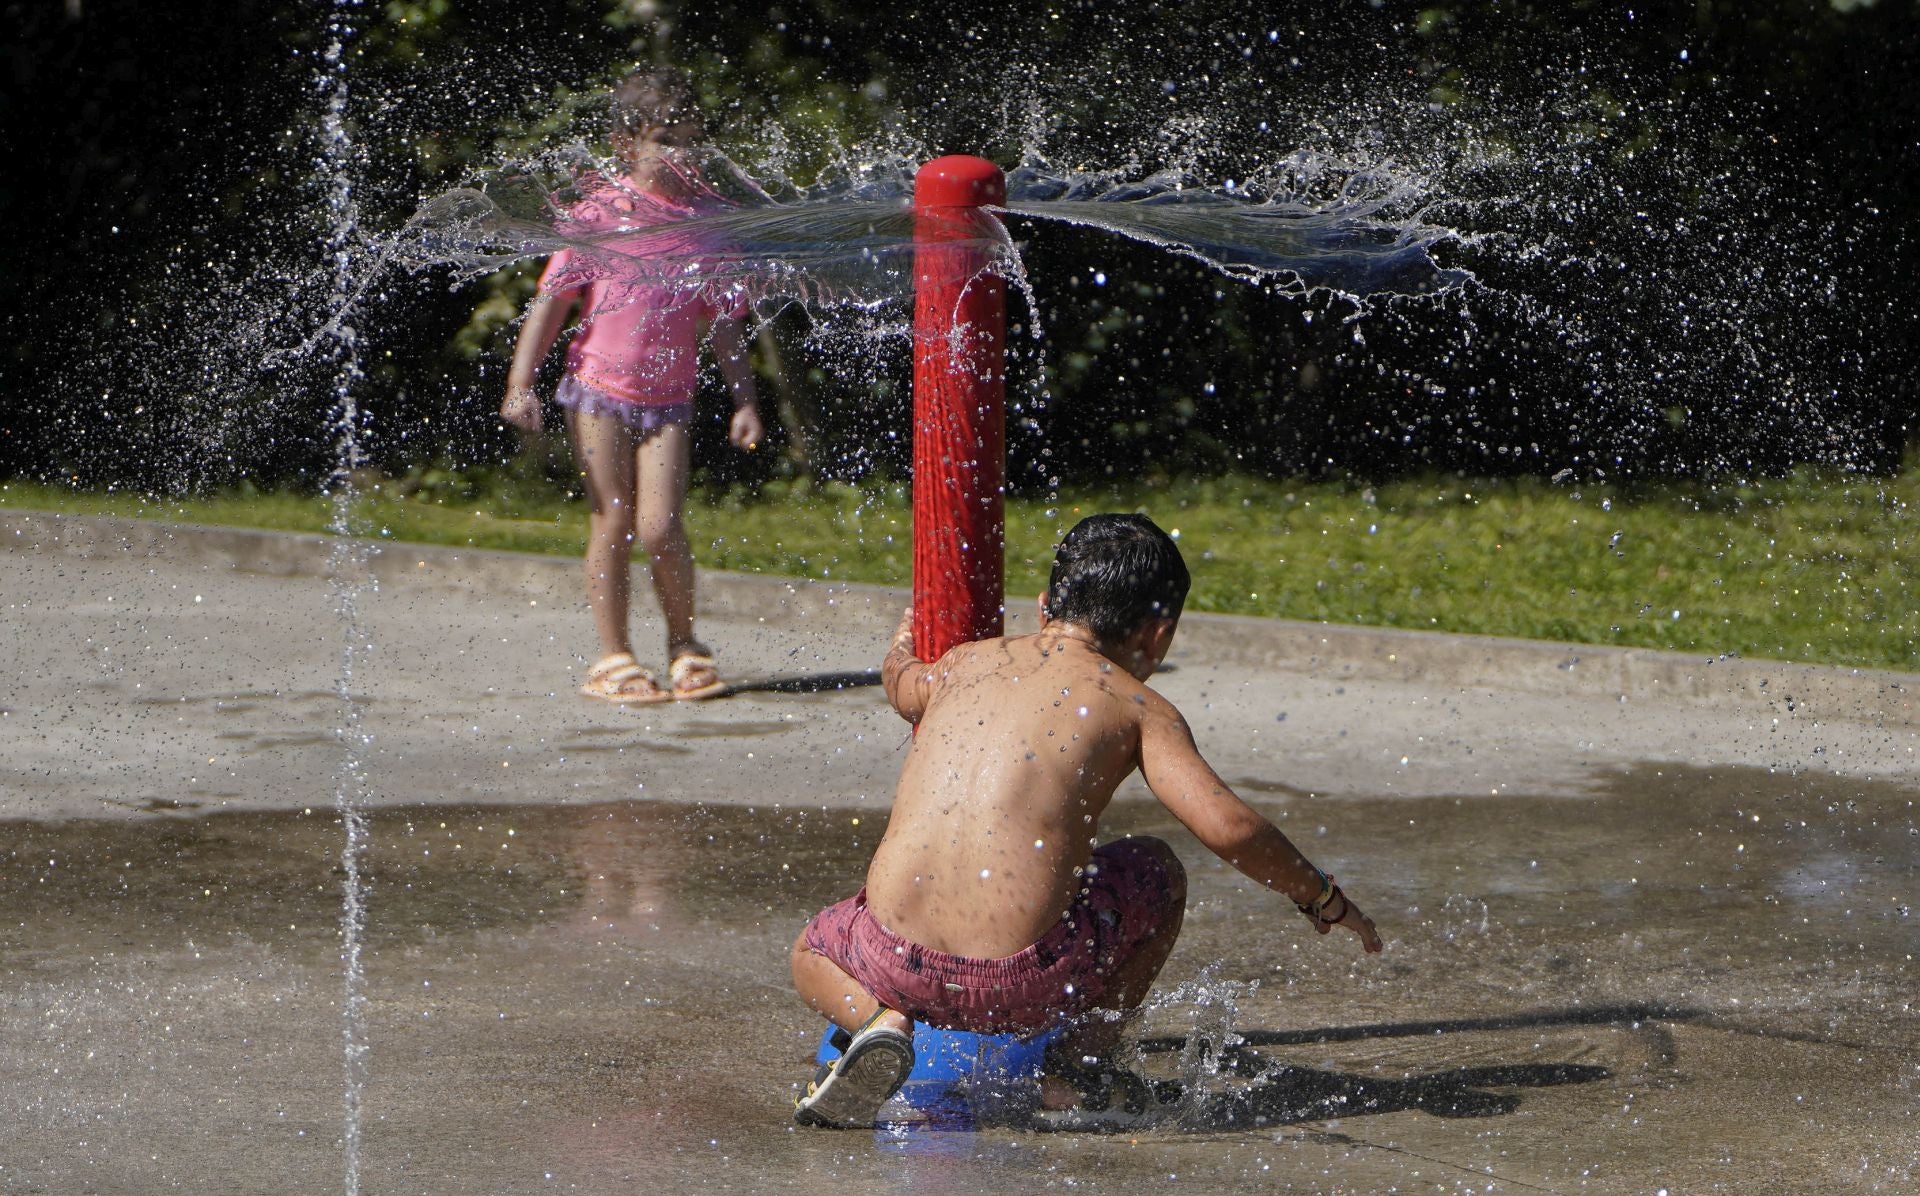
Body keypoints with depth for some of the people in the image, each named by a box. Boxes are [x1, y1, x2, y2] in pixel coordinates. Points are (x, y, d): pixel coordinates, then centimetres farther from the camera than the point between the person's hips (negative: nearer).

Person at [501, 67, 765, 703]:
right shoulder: (599, 210, -5)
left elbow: (725, 320, 8)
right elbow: (551, 299, -4)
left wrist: (744, 400, 5)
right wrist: (520, 382, -10)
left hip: (667, 398, 2)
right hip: (598, 388, -1)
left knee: (659, 526, -8)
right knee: (612, 522, 1)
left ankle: (684, 645, 13)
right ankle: (613, 658, 12)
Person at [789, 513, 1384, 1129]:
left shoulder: (963, 663, 18)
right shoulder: (1136, 706, 6)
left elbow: (902, 685, 43)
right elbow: (1229, 828, -5)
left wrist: (902, 653, 67)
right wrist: (1323, 899, 11)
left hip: (896, 963, 2)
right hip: (1025, 985, -2)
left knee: (812, 949, 36)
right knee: (1158, 871, 25)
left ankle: (878, 1021, 2)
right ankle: (1077, 1062, 15)